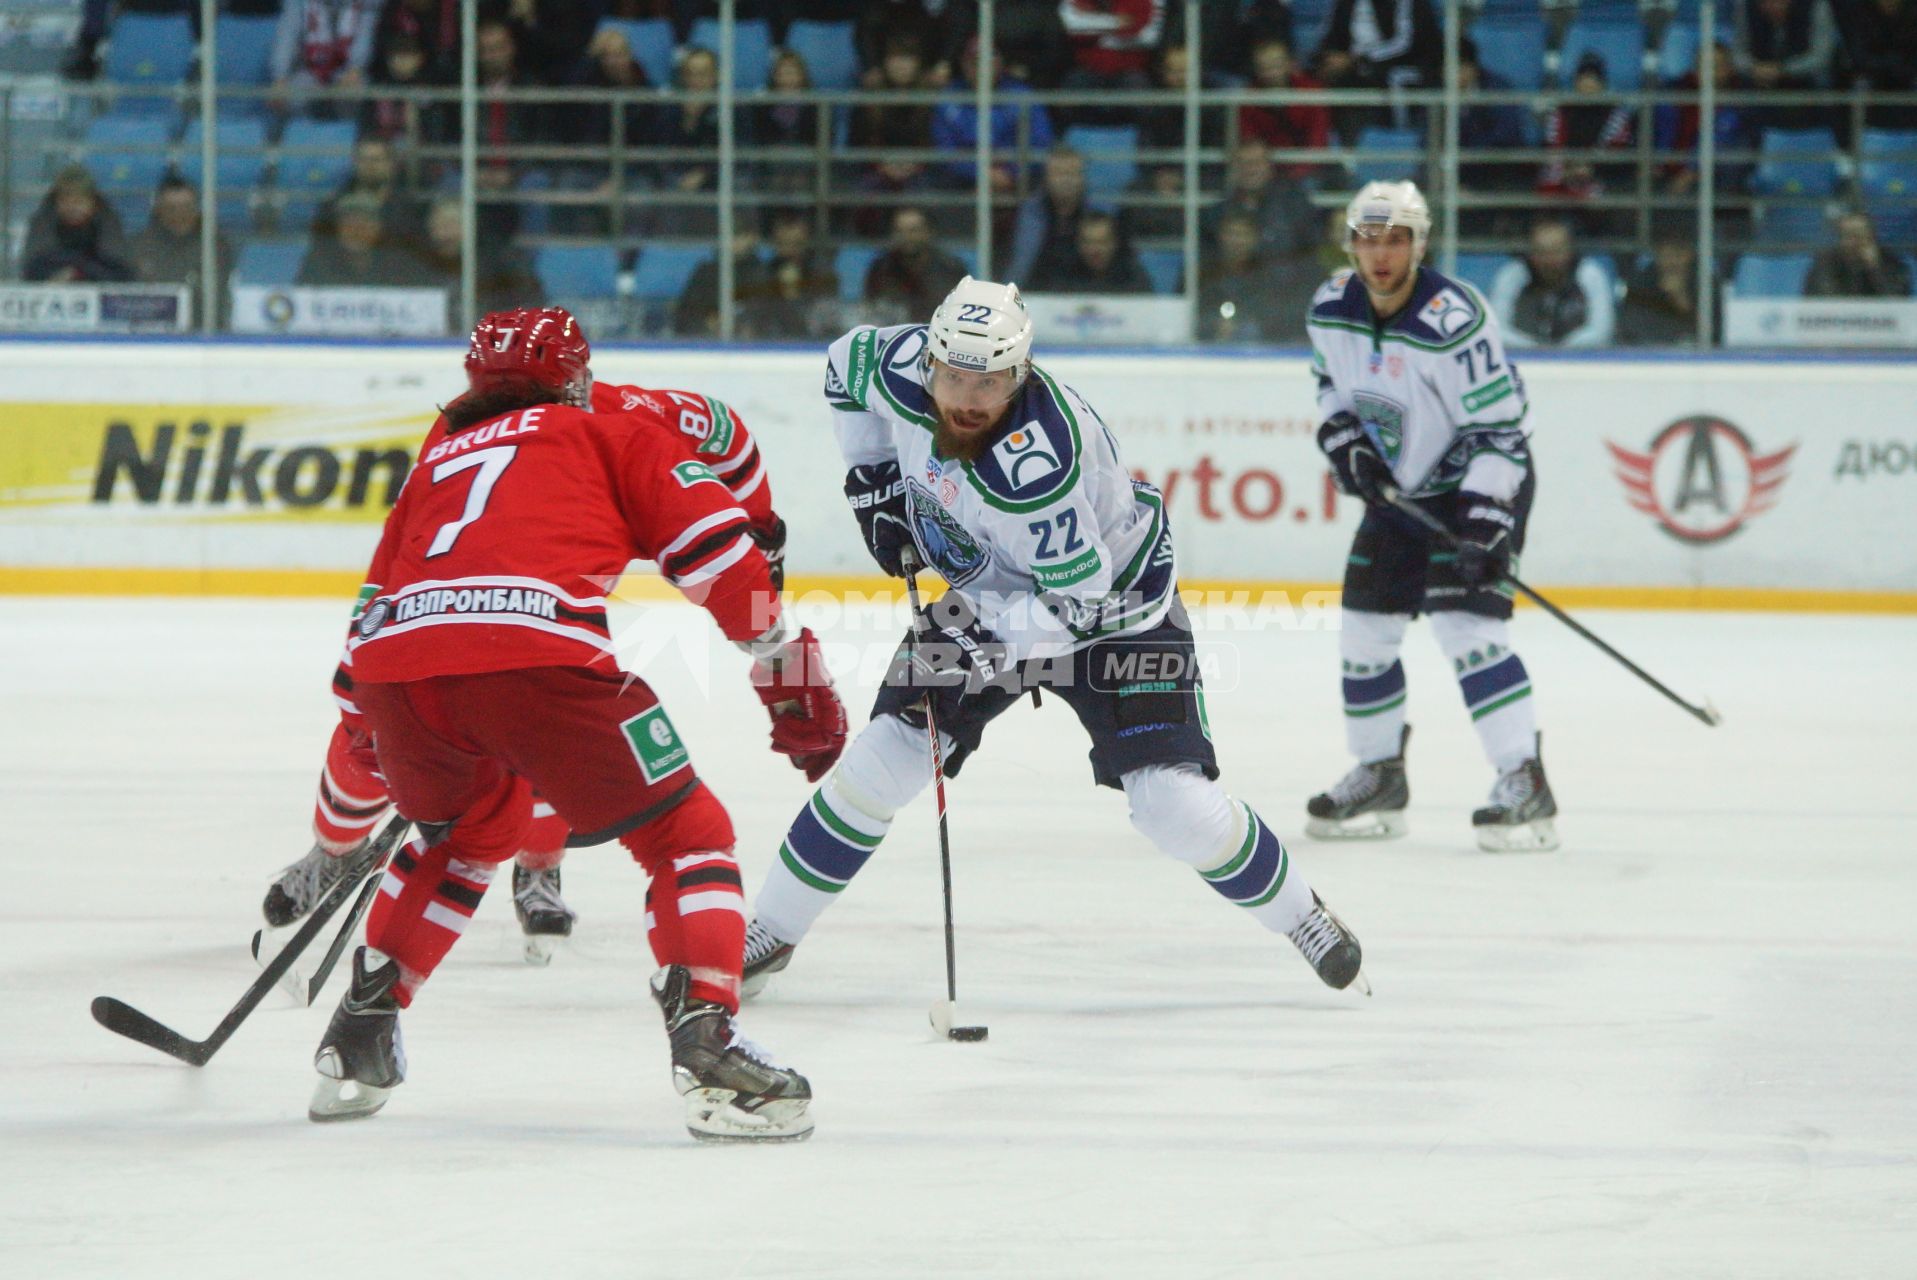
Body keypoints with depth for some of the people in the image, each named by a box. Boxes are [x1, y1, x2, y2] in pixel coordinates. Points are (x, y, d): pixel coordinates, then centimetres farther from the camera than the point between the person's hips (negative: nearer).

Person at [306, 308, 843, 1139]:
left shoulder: (439, 458, 37)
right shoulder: (612, 430, 25)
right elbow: (710, 545, 9)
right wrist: (786, 670, 14)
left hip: (393, 663, 5)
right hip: (533, 656, -5)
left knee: (465, 833, 34)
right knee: (685, 836, 8)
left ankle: (355, 1040, 31)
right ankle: (706, 1047, -11)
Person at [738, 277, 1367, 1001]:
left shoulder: (1035, 463, -38)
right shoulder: (903, 366, -20)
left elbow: (1081, 602, -32)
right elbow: (848, 360, 5)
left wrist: (986, 632, -40)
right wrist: (873, 478, -1)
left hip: (1115, 604, -6)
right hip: (988, 601, 6)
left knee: (1173, 803, -15)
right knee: (882, 760, -5)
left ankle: (1301, 918, 10)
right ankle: (768, 934, 7)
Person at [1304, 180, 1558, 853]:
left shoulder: (1454, 319, -26)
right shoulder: (1331, 309, -6)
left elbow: (1498, 426, -24)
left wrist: (1486, 522, -30)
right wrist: (1344, 440, -4)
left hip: (1480, 482, -7)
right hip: (1397, 488, 7)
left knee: (1465, 621, -21)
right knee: (1365, 629, 8)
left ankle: (1526, 787, -20)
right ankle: (1379, 777, 26)